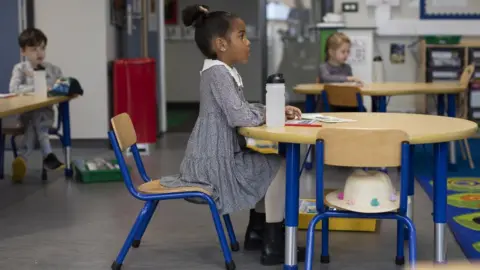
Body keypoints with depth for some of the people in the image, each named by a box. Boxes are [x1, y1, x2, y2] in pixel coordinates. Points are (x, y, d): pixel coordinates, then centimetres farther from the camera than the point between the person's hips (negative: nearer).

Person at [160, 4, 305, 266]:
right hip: (212, 163, -10)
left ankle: (256, 232, 27)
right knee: (278, 167, -8)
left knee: (268, 163, 22)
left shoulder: (223, 71, 12)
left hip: (217, 158, 10)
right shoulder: (217, 72, -20)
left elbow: (243, 109, 21)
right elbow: (240, 116, -29)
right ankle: (274, 246, -3)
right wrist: (269, 113, -9)